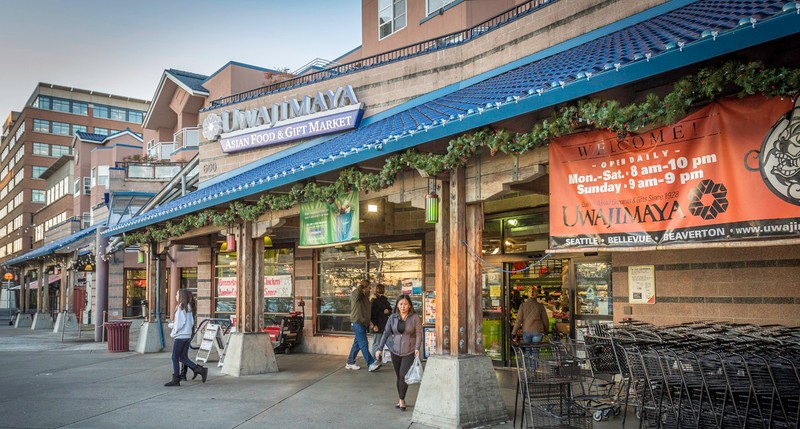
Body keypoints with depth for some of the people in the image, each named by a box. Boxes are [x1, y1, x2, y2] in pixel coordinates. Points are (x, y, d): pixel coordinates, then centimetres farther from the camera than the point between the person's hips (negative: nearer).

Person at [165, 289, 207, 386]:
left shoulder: (180, 307, -13)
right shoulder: (188, 308, 11)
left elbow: (179, 323, -16)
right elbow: (192, 322, 12)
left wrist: (173, 333, -5)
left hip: (180, 336, -8)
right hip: (188, 335, 8)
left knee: (175, 358, 2)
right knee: (183, 357, 13)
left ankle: (176, 380, 6)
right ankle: (200, 369, 2)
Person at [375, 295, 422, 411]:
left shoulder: (415, 318, -5)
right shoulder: (392, 318, 4)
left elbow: (418, 334, -7)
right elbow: (386, 333, 6)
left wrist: (417, 348, -20)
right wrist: (380, 348, 3)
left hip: (409, 352, -3)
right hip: (395, 351, 3)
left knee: (403, 375, -11)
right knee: (399, 376, 9)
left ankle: (402, 400, 5)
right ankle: (401, 399, 24)